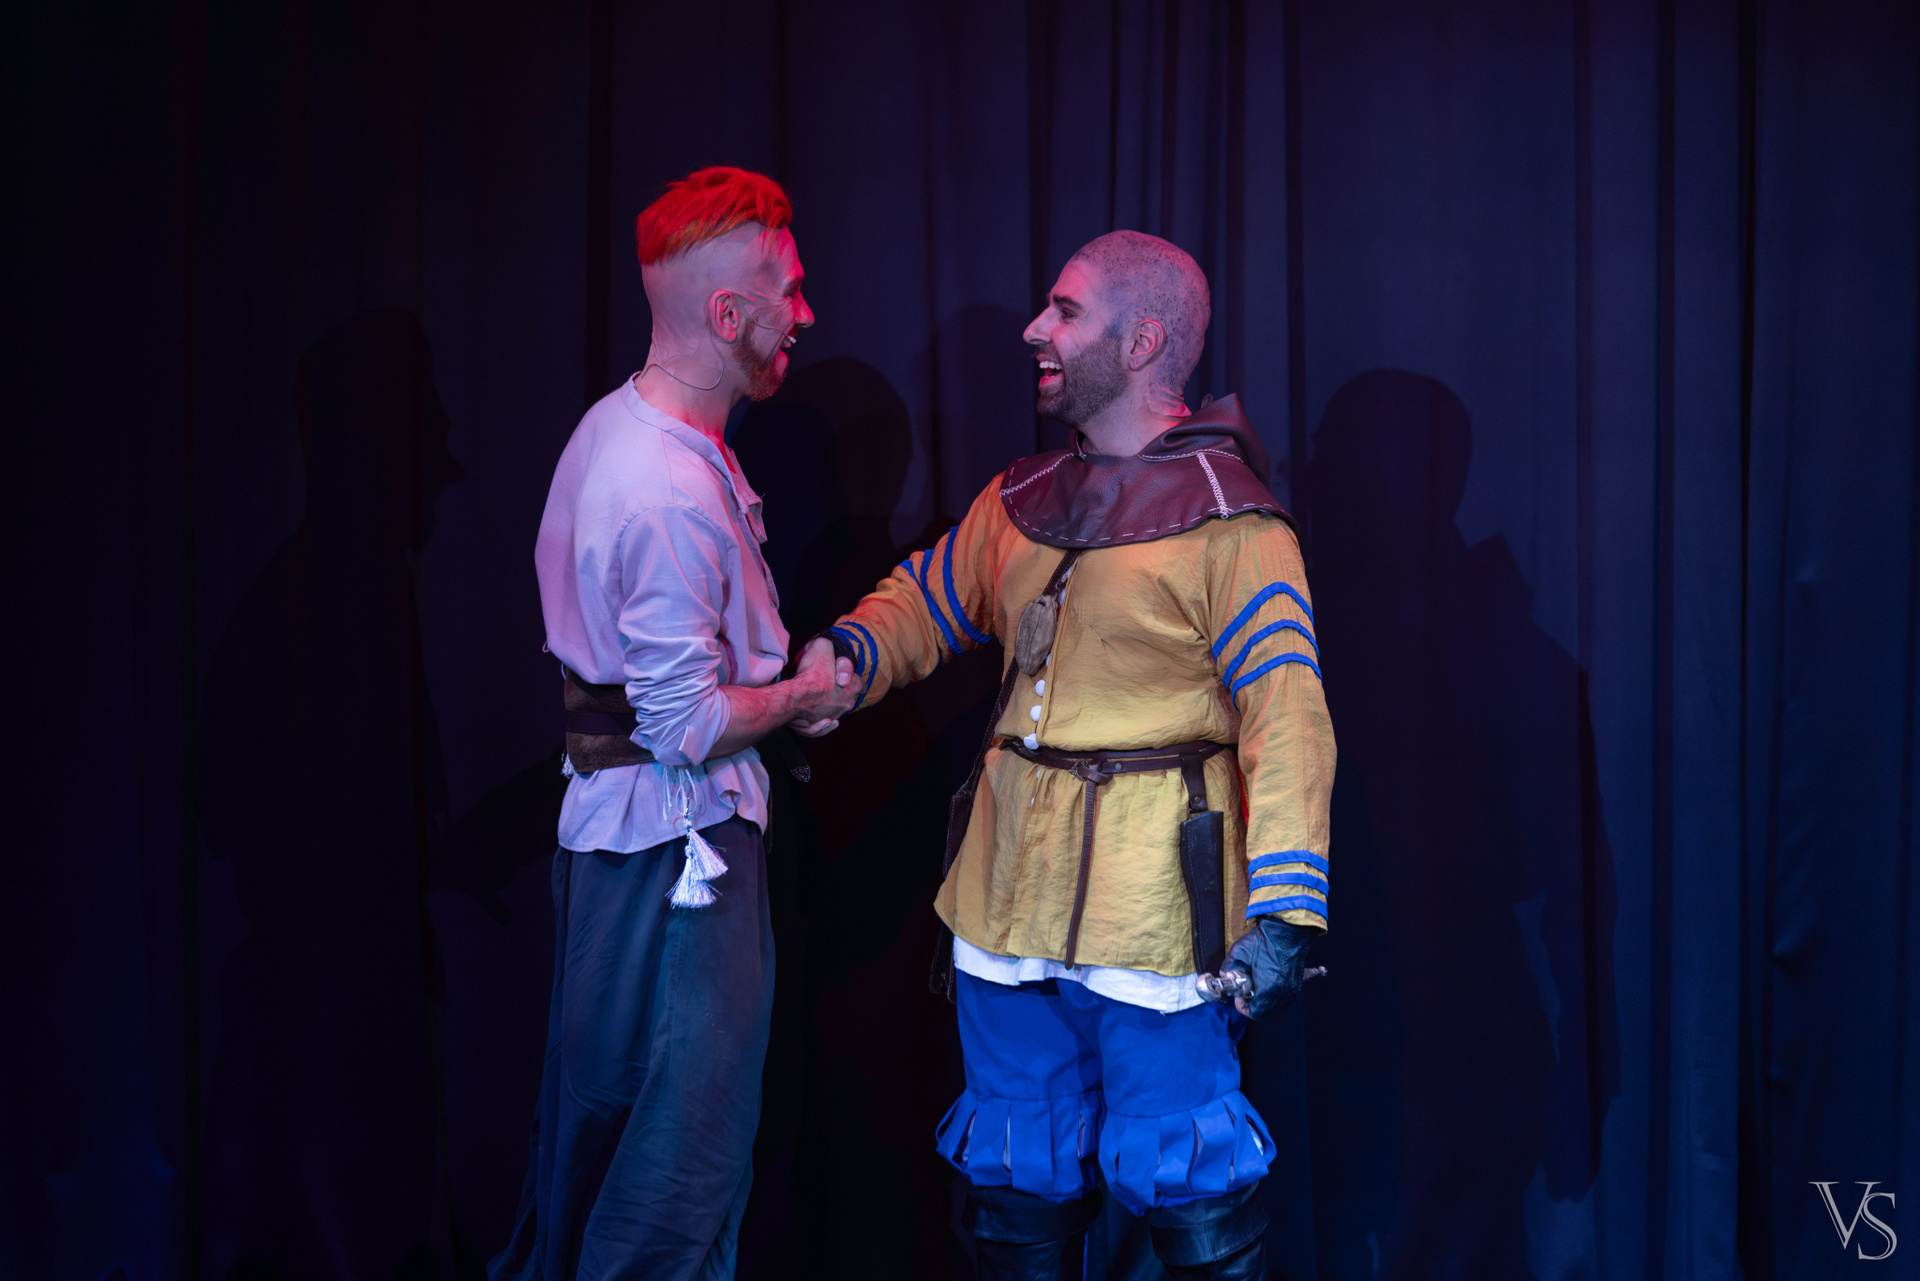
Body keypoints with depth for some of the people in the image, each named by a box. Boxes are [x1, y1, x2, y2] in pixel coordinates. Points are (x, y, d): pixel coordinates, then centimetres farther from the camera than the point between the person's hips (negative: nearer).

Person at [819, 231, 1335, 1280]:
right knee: (1017, 1185, 16)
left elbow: (1288, 721, -15)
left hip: (1151, 911, -6)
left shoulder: (1228, 523, -10)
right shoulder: (1019, 502, 10)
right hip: (1005, 900, 7)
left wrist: (1283, 911, -22)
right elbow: (922, 600, 23)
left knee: (1187, 1191, 1)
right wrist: (846, 656, 0)